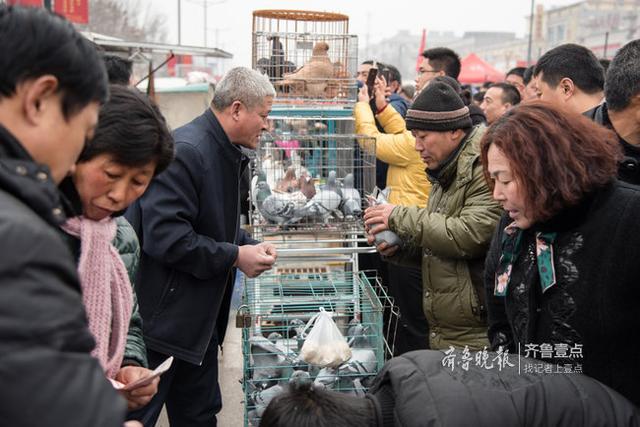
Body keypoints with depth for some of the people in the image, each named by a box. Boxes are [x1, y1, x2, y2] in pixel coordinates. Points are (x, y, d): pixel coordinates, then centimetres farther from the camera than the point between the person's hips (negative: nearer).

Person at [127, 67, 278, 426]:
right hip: (159, 318, -10)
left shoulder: (227, 153, 10)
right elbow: (164, 236, -28)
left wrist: (251, 245, 3)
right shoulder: (185, 151, -22)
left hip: (198, 317, 10)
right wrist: (235, 257, -19)